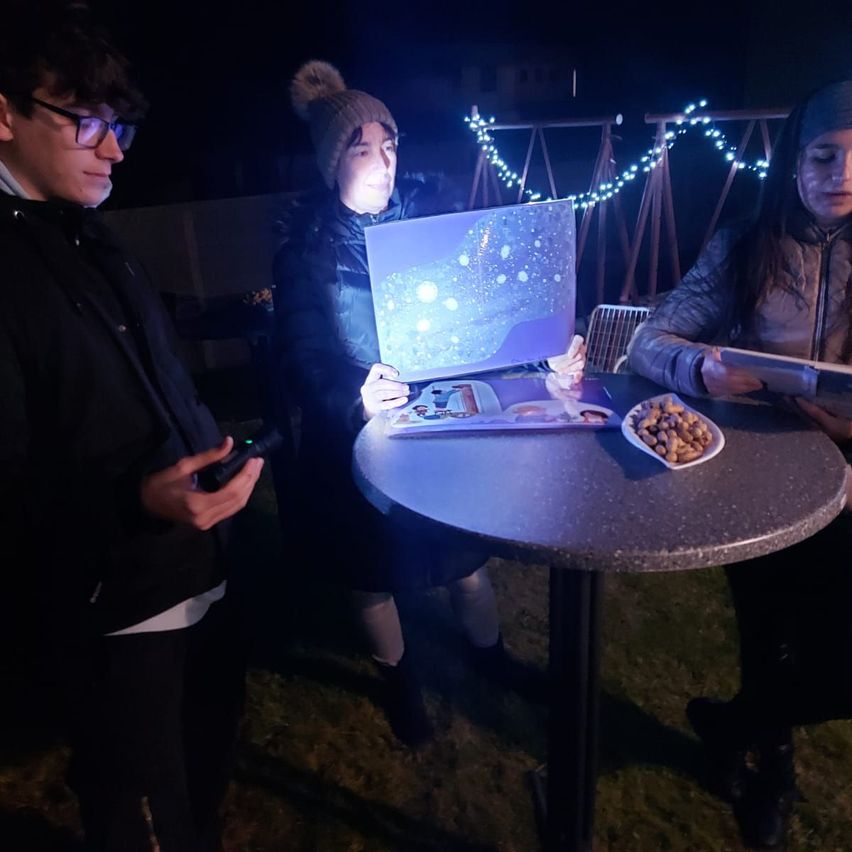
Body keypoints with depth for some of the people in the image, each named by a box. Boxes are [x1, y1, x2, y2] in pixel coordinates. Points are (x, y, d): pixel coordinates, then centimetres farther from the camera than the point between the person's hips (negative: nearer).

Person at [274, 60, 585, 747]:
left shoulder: (428, 209, -3)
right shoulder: (306, 247, -11)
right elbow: (303, 356, -20)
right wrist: (354, 403, -40)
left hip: (447, 411, 2)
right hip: (359, 432, -2)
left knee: (467, 539, 17)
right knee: (374, 560, 15)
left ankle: (488, 649, 47)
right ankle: (398, 675, 43)